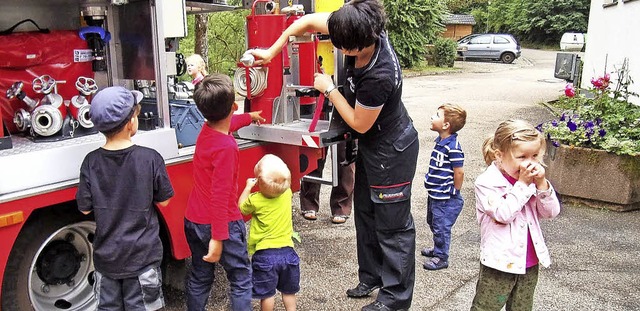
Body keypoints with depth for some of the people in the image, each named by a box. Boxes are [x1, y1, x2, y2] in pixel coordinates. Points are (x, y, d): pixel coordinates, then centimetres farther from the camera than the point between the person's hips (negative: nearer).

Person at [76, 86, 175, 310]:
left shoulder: (91, 162, -11)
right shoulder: (150, 159, -17)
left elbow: (85, 208, -3)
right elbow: (163, 200, -6)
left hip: (105, 256, 2)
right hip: (142, 256, -2)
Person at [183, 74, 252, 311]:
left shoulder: (206, 131, 0)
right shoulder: (226, 147, -25)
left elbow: (226, 125, 26)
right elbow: (220, 196, -27)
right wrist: (217, 238, -24)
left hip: (194, 221, 8)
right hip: (223, 223, -8)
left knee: (199, 278, 19)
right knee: (241, 279, 6)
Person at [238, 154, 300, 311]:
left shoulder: (255, 200, -17)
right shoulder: (287, 193, -7)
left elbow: (241, 207, 5)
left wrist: (248, 187, 11)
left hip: (265, 254, -3)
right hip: (287, 251, 4)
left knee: (267, 293, 12)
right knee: (289, 291, 20)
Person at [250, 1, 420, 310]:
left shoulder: (380, 76, -37)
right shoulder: (365, 35, -15)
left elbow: (359, 123, -20)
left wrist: (328, 89, -13)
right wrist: (272, 51, 0)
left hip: (392, 150, -9)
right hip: (371, 145, 9)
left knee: (392, 225, 3)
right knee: (365, 211, 19)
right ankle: (371, 276, 36)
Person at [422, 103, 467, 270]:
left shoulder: (453, 147, -25)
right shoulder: (441, 141, 4)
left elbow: (459, 171, -21)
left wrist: (454, 192, -9)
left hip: (445, 199, -10)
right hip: (434, 194, 10)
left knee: (441, 227, 4)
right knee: (433, 223, 24)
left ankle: (441, 257, 20)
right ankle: (438, 249, 43)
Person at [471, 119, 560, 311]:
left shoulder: (532, 179, 2)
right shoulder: (487, 182, -16)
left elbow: (551, 212, -1)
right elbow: (504, 214, -26)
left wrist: (541, 184, -15)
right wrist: (522, 184, -23)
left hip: (529, 263, 6)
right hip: (500, 263, -6)